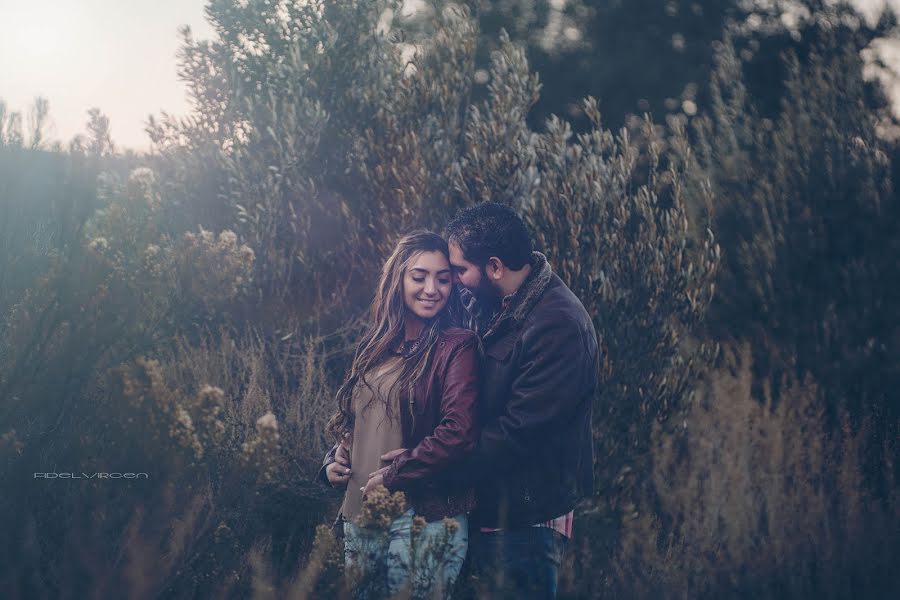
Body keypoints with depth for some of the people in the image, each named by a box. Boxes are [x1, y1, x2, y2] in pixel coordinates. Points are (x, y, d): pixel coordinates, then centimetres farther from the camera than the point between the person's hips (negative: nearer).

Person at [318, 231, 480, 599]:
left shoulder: (457, 347, -8)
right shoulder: (375, 347, 13)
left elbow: (458, 432, -18)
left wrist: (391, 478, -14)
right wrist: (333, 461, 5)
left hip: (425, 517, -6)